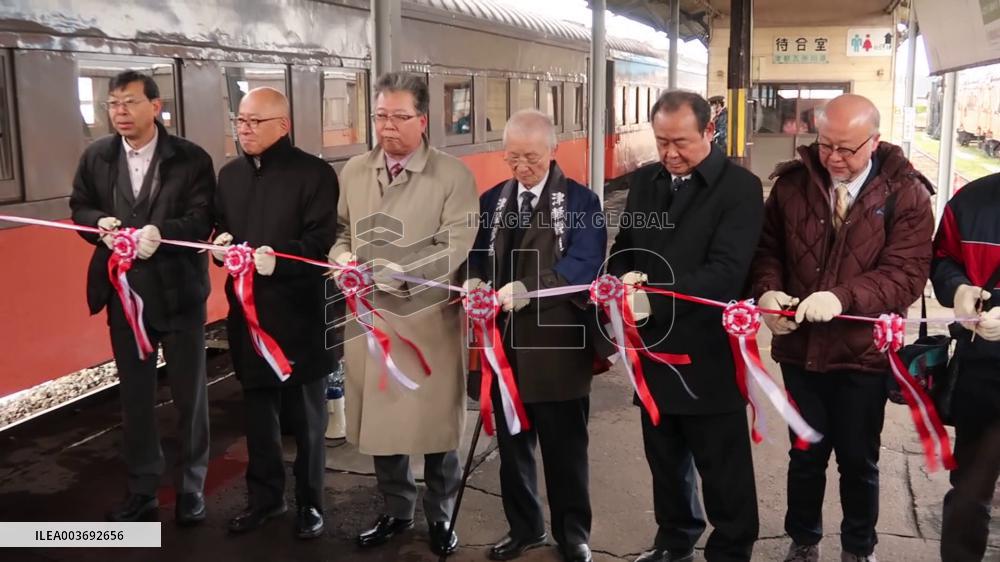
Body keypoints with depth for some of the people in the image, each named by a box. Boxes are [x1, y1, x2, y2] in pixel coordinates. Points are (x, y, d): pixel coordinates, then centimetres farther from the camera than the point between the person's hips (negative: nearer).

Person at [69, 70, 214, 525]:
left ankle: (191, 486, 25)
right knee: (134, 394, 14)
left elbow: (202, 219, -14)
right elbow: (79, 206, 10)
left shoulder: (191, 158, -8)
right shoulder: (96, 156, 3)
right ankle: (142, 488, 28)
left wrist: (160, 232, -32)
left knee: (189, 394, 8)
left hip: (178, 291, -3)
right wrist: (101, 222, -13)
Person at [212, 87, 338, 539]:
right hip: (246, 311, 6)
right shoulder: (230, 174, 13)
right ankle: (264, 497, 30)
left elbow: (323, 241, -16)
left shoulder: (314, 173, -8)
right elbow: (218, 228, 19)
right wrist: (219, 244, -4)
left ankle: (309, 502, 23)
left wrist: (278, 259, -30)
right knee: (257, 412, 15)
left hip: (298, 314, -5)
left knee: (305, 415, 8)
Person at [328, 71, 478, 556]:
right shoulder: (354, 172, 8)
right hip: (370, 317, 4)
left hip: (428, 320, -4)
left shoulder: (453, 176, -8)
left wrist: (400, 274, -25)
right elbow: (339, 229, 16)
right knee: (380, 419, 14)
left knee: (435, 421, 8)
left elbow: (456, 248, -15)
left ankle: (440, 516, 29)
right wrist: (343, 257, -7)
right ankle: (396, 511, 33)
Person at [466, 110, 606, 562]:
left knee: (564, 447, 8)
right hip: (505, 342, 5)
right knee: (512, 443, 16)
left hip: (556, 344, -4)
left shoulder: (580, 200, -6)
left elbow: (584, 263, -18)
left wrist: (528, 289, -31)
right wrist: (474, 281, -16)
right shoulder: (492, 200, 10)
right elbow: (477, 254, 7)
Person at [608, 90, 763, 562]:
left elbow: (726, 273, -22)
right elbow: (623, 247, 12)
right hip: (653, 348, 6)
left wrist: (654, 297, -31)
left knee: (723, 472, 9)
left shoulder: (740, 187, -12)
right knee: (666, 462, 21)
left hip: (708, 355, -6)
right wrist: (624, 280, -11)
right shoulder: (645, 180, 8)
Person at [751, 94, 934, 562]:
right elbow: (768, 248, 4)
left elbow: (905, 275, -17)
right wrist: (768, 291, -17)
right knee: (805, 454, 17)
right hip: (800, 347, 2)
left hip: (863, 352, -2)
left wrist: (842, 298, -32)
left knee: (858, 459, 13)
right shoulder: (792, 182, -1)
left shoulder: (905, 195, -9)